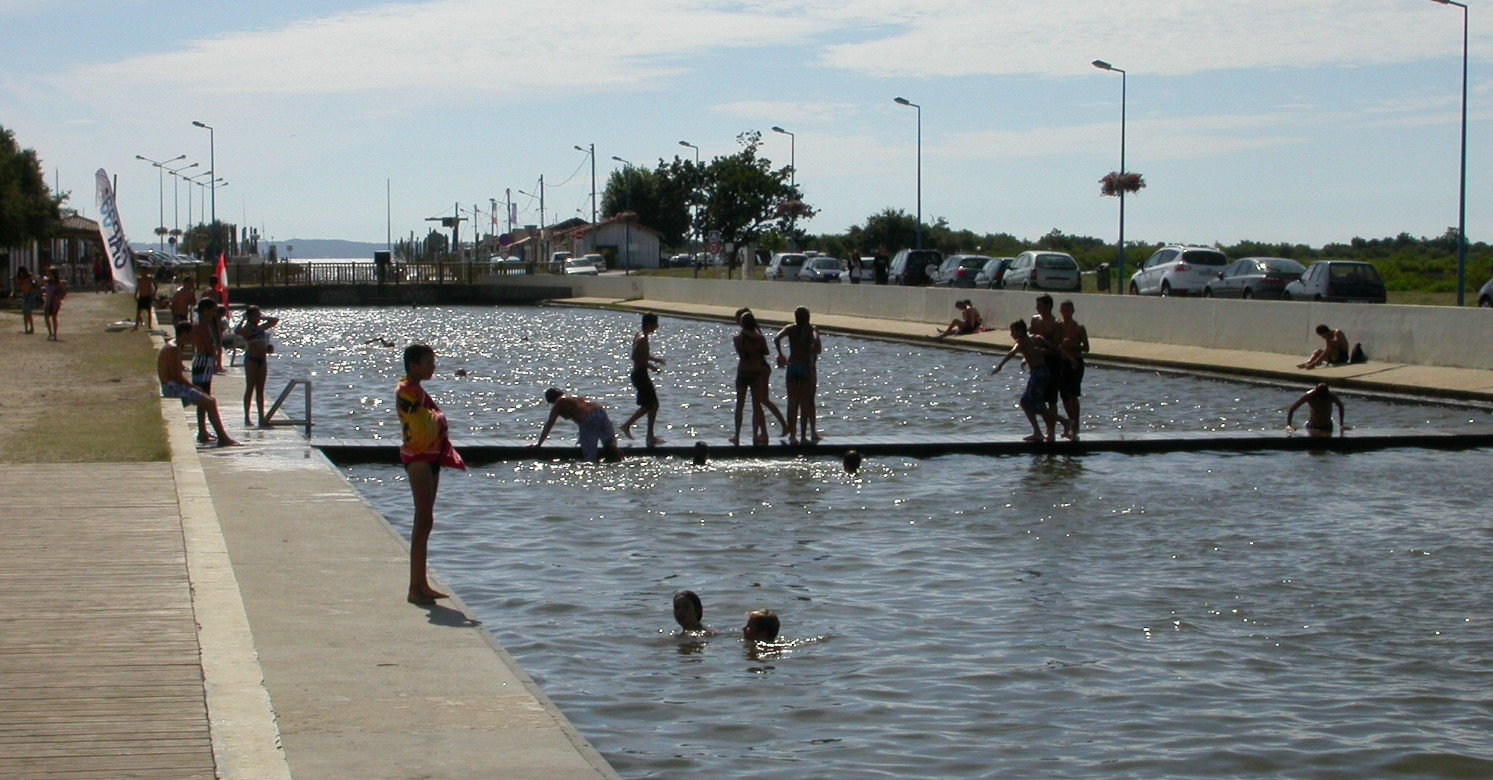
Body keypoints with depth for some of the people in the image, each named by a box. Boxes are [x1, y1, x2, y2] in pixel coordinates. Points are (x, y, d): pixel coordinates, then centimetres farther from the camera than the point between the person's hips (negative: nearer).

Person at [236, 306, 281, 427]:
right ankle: (246, 417, 0)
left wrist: (264, 318, 12)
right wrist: (244, 320, -17)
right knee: (250, 389, -3)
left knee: (260, 390, 8)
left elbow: (276, 320, 24)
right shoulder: (246, 328, -7)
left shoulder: (261, 327, 13)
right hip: (251, 359, -7)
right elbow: (237, 331, -29)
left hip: (262, 360, 7)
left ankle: (261, 417, 10)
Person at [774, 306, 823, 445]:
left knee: (792, 403, 8)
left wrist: (780, 354, -3)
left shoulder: (790, 329, 0)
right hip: (807, 367, -2)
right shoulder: (812, 329, -3)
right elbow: (816, 341, -23)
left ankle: (792, 435, 5)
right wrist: (814, 358, -10)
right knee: (805, 404, 4)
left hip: (792, 367, 2)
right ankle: (803, 436, 3)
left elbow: (777, 339, -15)